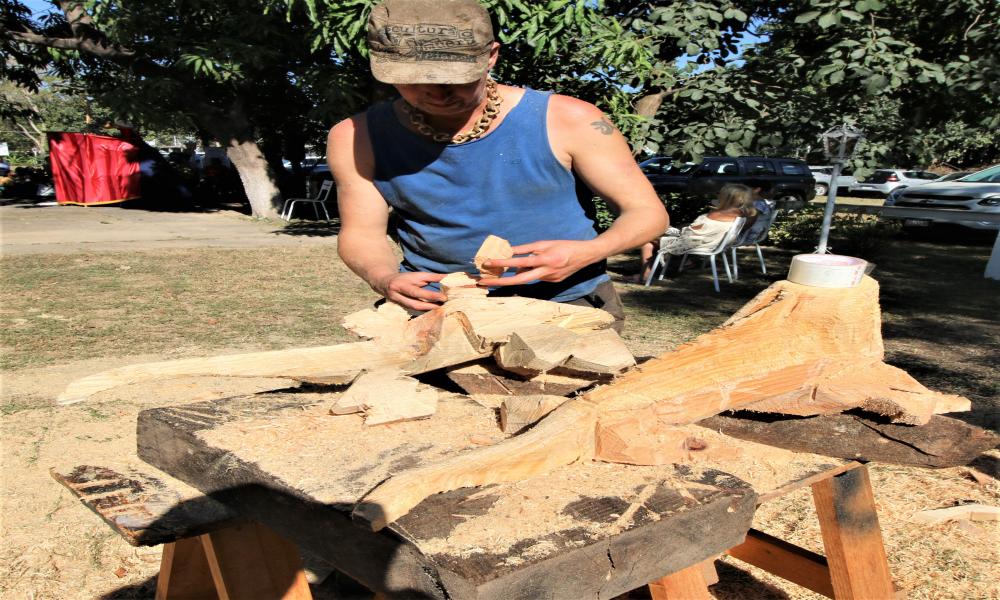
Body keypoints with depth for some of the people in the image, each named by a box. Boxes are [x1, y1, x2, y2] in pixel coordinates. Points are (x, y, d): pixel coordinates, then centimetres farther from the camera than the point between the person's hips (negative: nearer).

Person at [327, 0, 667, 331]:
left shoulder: (568, 120, -10)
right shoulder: (356, 138, -5)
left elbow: (647, 212, -3)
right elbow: (362, 232, 4)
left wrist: (587, 253, -25)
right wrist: (386, 279, -20)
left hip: (566, 299, -2)